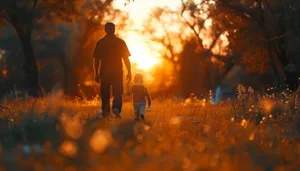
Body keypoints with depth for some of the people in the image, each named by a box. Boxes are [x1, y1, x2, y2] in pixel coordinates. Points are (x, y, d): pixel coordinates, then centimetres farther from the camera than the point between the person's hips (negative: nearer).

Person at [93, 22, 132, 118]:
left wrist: (96, 73, 9)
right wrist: (129, 72, 4)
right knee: (118, 92, 3)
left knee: (105, 92, 14)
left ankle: (105, 111, 22)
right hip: (117, 71, -1)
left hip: (104, 72, 1)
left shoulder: (100, 43, 0)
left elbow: (96, 60, 1)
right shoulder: (120, 42, -1)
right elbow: (126, 59, -1)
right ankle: (116, 108, -20)